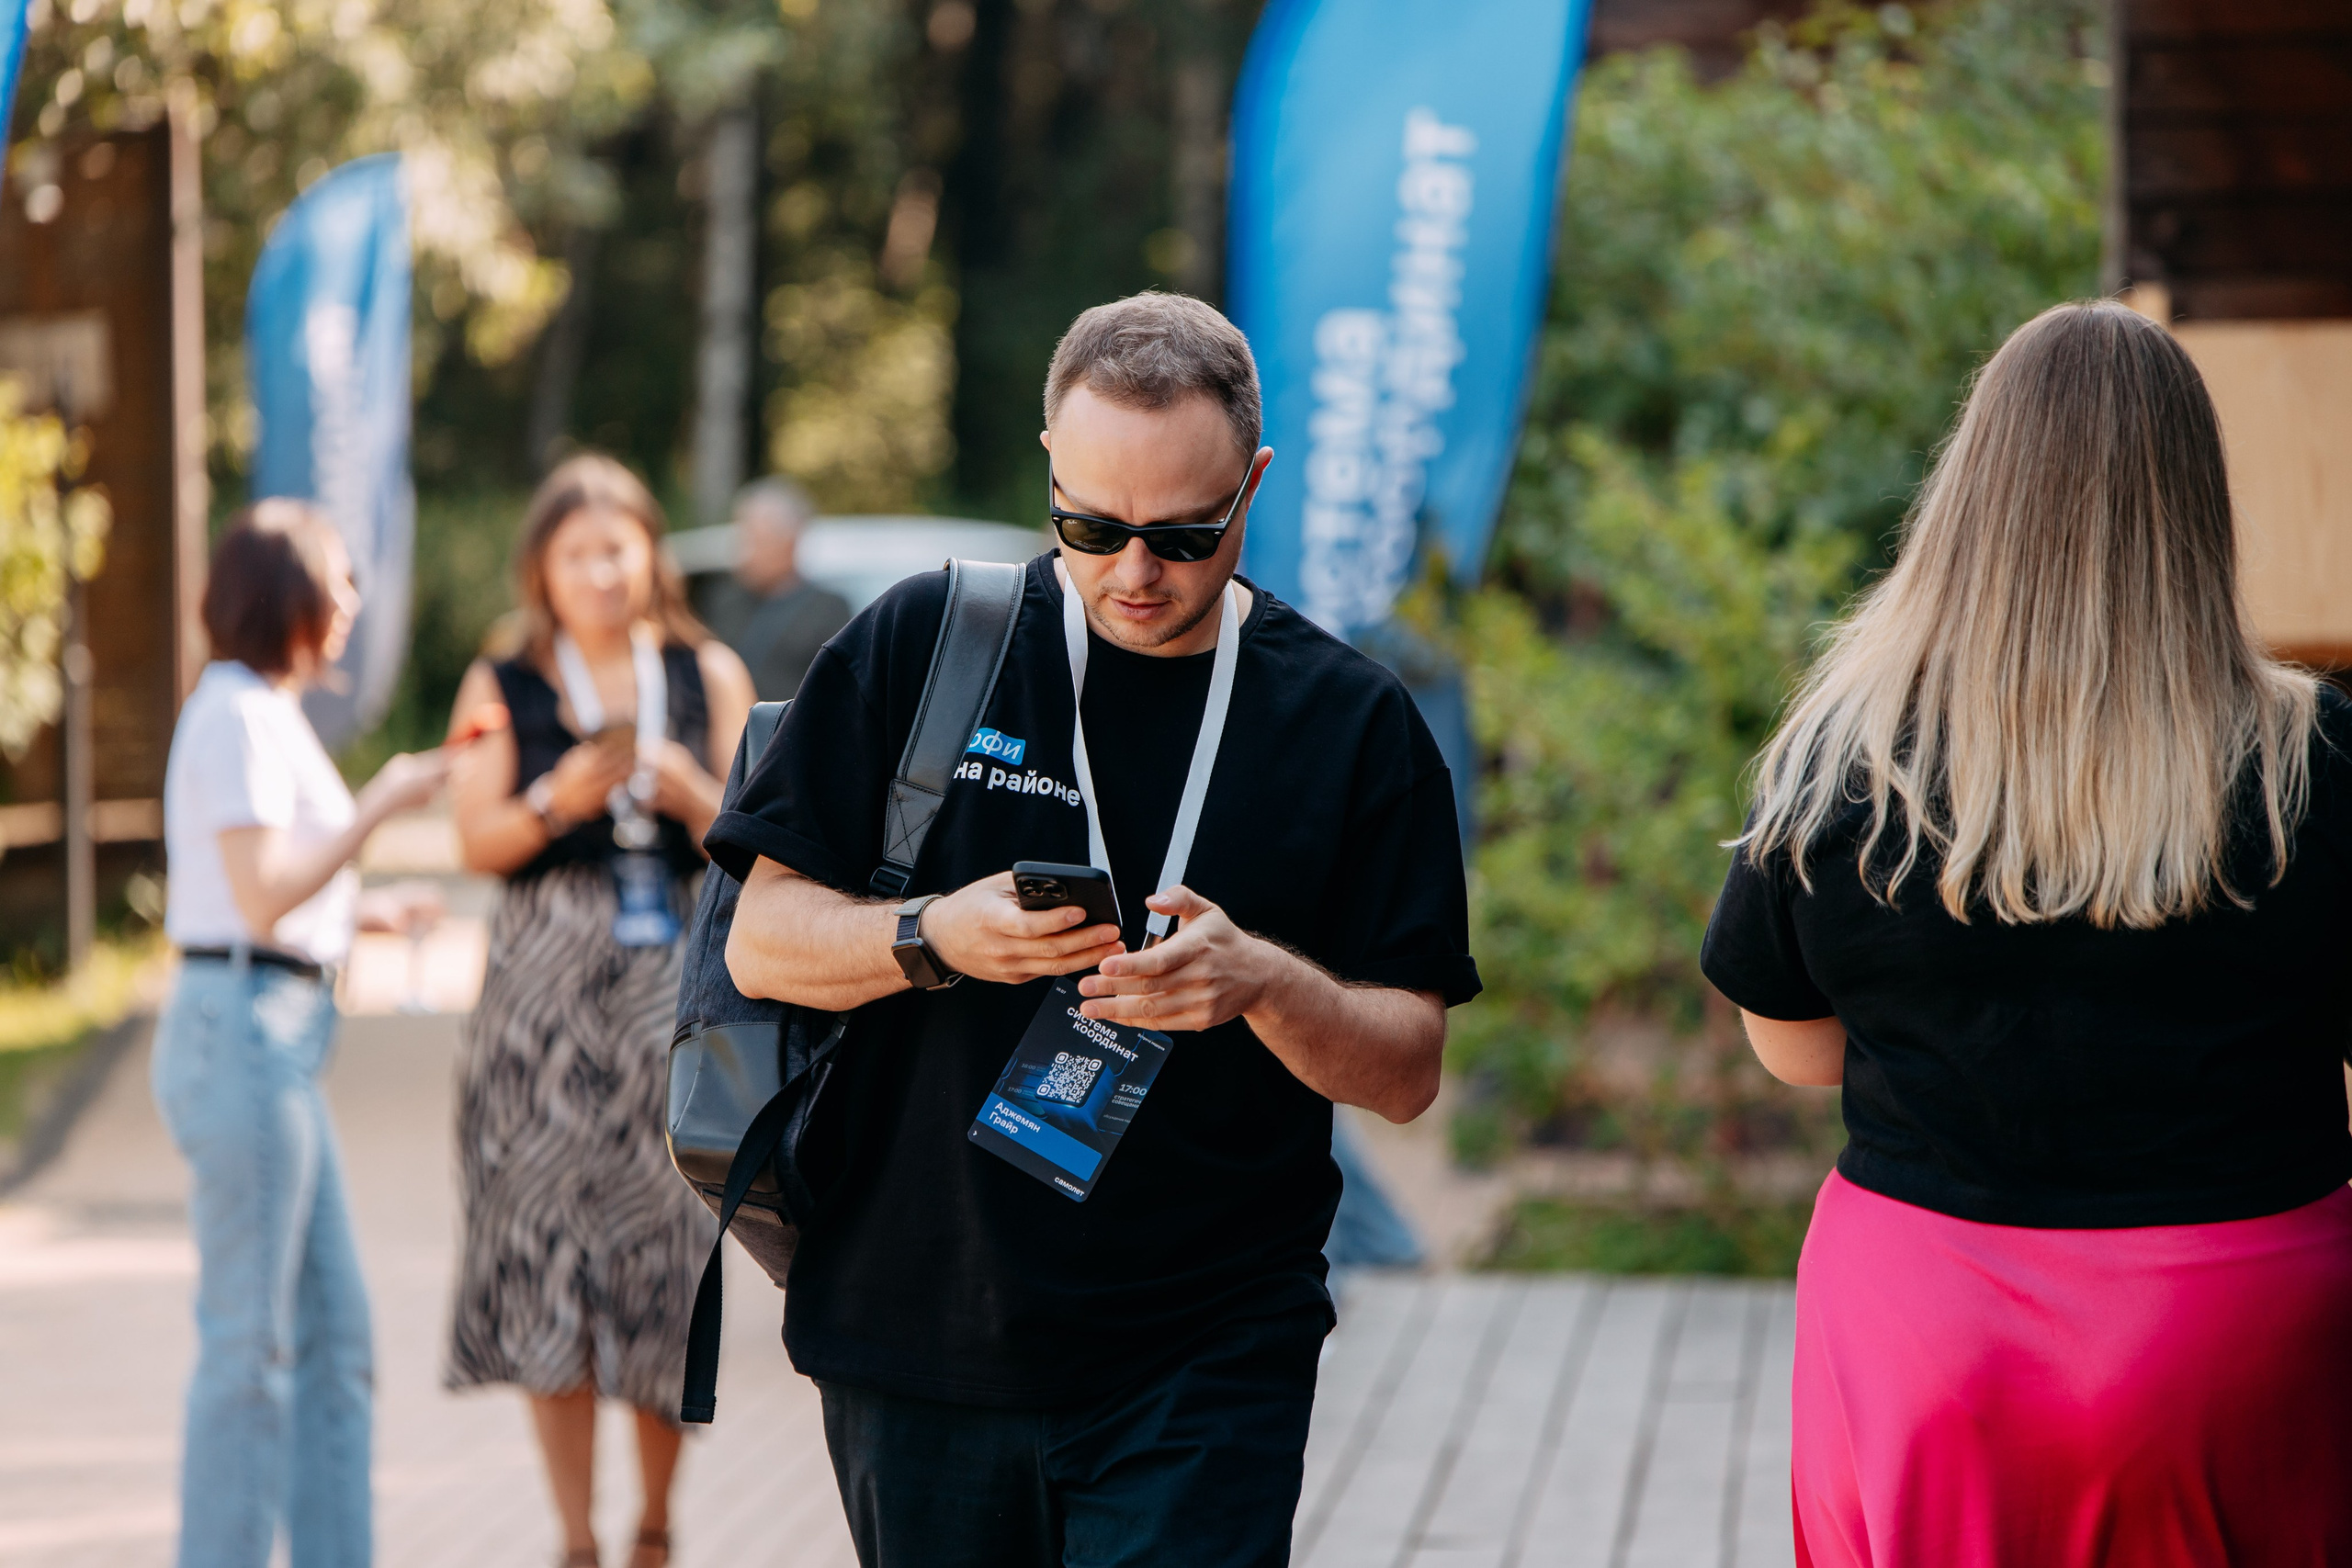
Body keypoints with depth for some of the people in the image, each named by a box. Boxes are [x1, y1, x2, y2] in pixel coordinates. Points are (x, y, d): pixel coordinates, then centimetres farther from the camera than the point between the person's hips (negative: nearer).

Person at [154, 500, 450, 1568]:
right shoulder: (237, 717, -11)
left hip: (275, 1041, 10)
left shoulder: (264, 713, 18)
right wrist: (381, 803, -13)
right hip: (244, 1031, -10)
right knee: (251, 1340, -5)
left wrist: (367, 910, 16)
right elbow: (262, 895, -19)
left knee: (334, 1331, 11)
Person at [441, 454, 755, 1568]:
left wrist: (687, 790, -12)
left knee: (667, 1249, -2)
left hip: (677, 985, 1)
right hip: (547, 985, -1)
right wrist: (560, 799, -18)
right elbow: (477, 841, -1)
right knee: (547, 1247, -5)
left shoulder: (709, 676, 10)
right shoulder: (502, 688, 7)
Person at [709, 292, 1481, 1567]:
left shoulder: (1352, 723, 2)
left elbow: (1405, 1074, 1)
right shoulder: (922, 646, 2)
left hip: (1206, 1368, -1)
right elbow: (762, 944, 2)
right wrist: (932, 939, -17)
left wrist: (1262, 983, -19)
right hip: (918, 1346, 1)